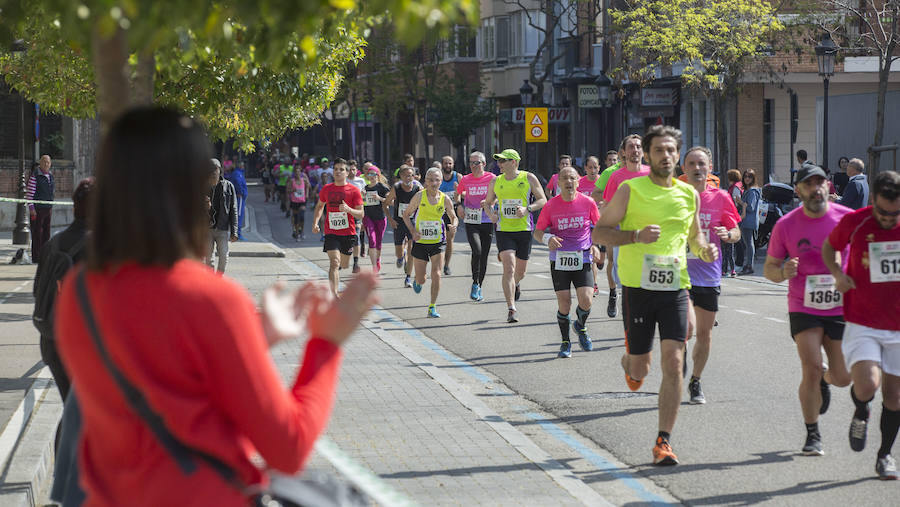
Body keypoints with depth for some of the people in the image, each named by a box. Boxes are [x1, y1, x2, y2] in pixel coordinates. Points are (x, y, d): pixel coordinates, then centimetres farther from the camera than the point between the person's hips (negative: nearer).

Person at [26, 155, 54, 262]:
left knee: (46, 233, 9)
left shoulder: (50, 176, 13)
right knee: (37, 233, -6)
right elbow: (29, 192, -12)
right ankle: (36, 257, -2)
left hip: (48, 209, 7)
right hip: (37, 209, -7)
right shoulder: (34, 176, -9)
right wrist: (31, 208, -17)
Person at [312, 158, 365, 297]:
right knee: (334, 263, -17)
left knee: (344, 265, 15)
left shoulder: (354, 191, -4)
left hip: (348, 233, 0)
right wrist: (315, 222, 6)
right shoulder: (326, 189, 3)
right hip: (331, 232, 0)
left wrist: (349, 209, -26)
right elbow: (320, 206, 20)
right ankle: (334, 296, -19)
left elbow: (361, 214, -6)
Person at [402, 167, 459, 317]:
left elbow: (453, 217, 11)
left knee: (436, 274, -14)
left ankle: (432, 308, -2)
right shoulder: (419, 196, -8)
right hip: (420, 242, -1)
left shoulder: (445, 199, -3)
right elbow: (406, 214, 1)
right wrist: (413, 231, -13)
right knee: (421, 279, 6)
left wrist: (453, 225, -13)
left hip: (438, 242, 1)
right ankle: (417, 281, 46)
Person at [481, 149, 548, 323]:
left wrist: (527, 209, -19)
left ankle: (515, 285, 51)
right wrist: (491, 214, -3)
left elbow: (543, 200, -1)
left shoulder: (528, 178, -2)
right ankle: (511, 309, -15)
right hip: (504, 230, 0)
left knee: (520, 271, 13)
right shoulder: (496, 182, 6)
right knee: (509, 269, -15)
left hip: (524, 230, 0)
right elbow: (488, 203, 19)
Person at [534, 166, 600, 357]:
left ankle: (580, 327, 23)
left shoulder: (588, 203, -1)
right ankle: (565, 342, 18)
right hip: (559, 260, 0)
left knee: (586, 302, -11)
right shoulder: (551, 205, -3)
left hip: (582, 259, 0)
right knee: (564, 304, -3)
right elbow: (538, 232, 4)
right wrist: (547, 238, -18)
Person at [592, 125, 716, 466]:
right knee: (640, 369, 6)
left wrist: (705, 250, 2)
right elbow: (597, 233, -2)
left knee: (673, 364, -9)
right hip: (638, 287, -2)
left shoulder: (689, 194, 9)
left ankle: (664, 442, -3)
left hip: (675, 288, 2)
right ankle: (630, 364, 45)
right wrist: (636, 236, -18)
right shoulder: (630, 190, -3)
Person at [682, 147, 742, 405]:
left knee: (704, 333, 10)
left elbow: (736, 233, 8)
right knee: (687, 327, -20)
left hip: (709, 275, 2)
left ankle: (695, 382, 27)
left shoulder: (720, 197, 1)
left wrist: (727, 234, -14)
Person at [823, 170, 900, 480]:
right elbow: (830, 246, 12)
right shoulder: (854, 222, -8)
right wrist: (837, 273, -5)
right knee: (867, 386, -21)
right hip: (862, 324, -2)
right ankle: (860, 415, 16)